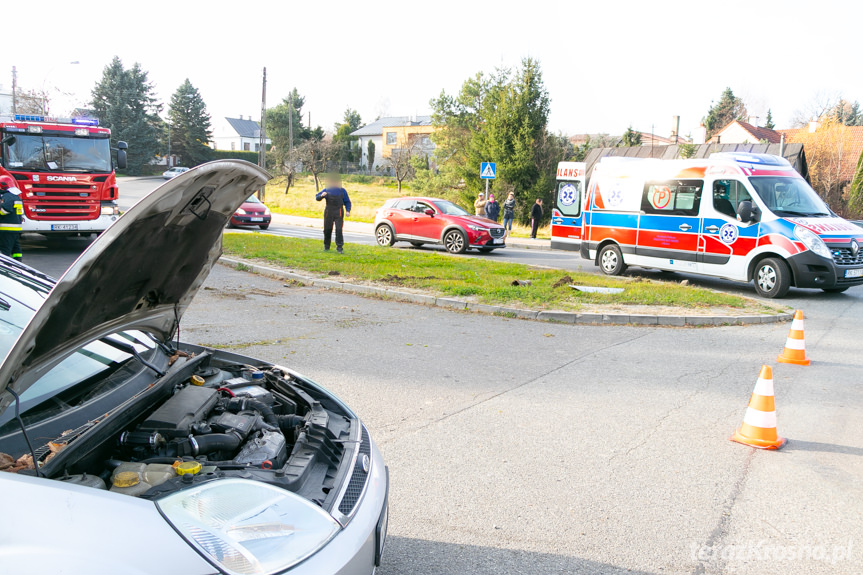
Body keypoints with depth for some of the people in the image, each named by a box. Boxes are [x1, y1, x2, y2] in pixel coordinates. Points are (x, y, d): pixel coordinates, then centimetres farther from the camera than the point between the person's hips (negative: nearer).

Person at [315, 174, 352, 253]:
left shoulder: (342, 191, 6)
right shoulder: (327, 190, 6)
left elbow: (347, 202, 11)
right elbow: (317, 197, 6)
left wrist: (347, 211, -4)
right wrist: (322, 195, -17)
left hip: (339, 213, -1)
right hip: (328, 212, 1)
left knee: (339, 230, -12)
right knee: (327, 230, 6)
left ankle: (339, 247, -9)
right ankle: (326, 247, 22)